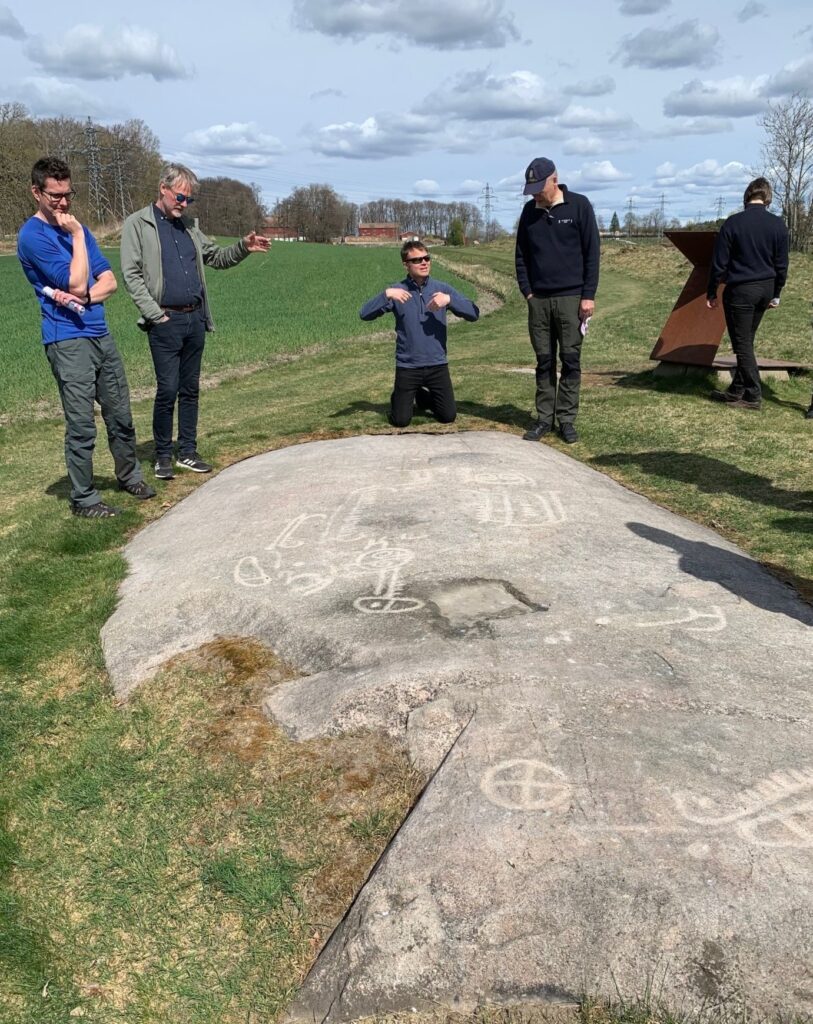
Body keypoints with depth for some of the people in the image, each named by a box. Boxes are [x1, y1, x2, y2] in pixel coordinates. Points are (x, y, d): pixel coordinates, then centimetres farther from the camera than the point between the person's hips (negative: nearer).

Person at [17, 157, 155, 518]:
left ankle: (129, 475, 32)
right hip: (68, 341, -7)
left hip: (101, 334, 7)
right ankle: (83, 499, 7)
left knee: (120, 415, 14)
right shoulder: (32, 235, -9)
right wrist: (77, 236, -13)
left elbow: (108, 280, 7)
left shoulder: (77, 228, 13)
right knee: (81, 427, -4)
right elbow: (76, 284, -16)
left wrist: (83, 297, -11)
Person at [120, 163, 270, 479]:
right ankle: (163, 455, 9)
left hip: (195, 319, 6)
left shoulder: (188, 227, 16)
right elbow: (132, 275, -8)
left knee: (190, 389, 9)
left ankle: (187, 452, 18)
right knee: (167, 390, -5)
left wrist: (243, 247, 3)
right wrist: (155, 314, -14)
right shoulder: (137, 224, -2)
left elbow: (217, 257, 22)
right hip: (165, 322, -6)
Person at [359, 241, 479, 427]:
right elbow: (364, 314, -12)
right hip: (407, 366, -1)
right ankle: (399, 398, 34)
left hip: (437, 365, 2)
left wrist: (449, 299, -23)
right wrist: (386, 294, -26)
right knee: (400, 421, -1)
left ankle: (423, 396, 34)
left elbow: (474, 313, -8)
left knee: (448, 416, 3)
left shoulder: (442, 288, -1)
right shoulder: (397, 291, -3)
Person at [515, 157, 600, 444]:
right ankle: (544, 418, 14)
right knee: (544, 361, 7)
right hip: (538, 299, 3)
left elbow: (591, 253, -4)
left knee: (570, 360, 1)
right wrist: (527, 291, 2)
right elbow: (521, 256, 13)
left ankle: (566, 419, 9)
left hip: (571, 298, -3)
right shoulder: (529, 210, 7)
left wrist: (588, 295, -9)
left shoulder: (579, 206, -4)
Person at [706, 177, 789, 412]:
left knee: (742, 344, 1)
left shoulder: (733, 223, -11)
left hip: (740, 290, -5)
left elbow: (719, 262, -8)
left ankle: (753, 395, 0)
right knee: (746, 341, 14)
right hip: (766, 289, 5)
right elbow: (781, 264, 7)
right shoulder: (778, 225, 1)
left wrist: (711, 293, 2)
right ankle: (736, 391, 19)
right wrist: (775, 294, 18)